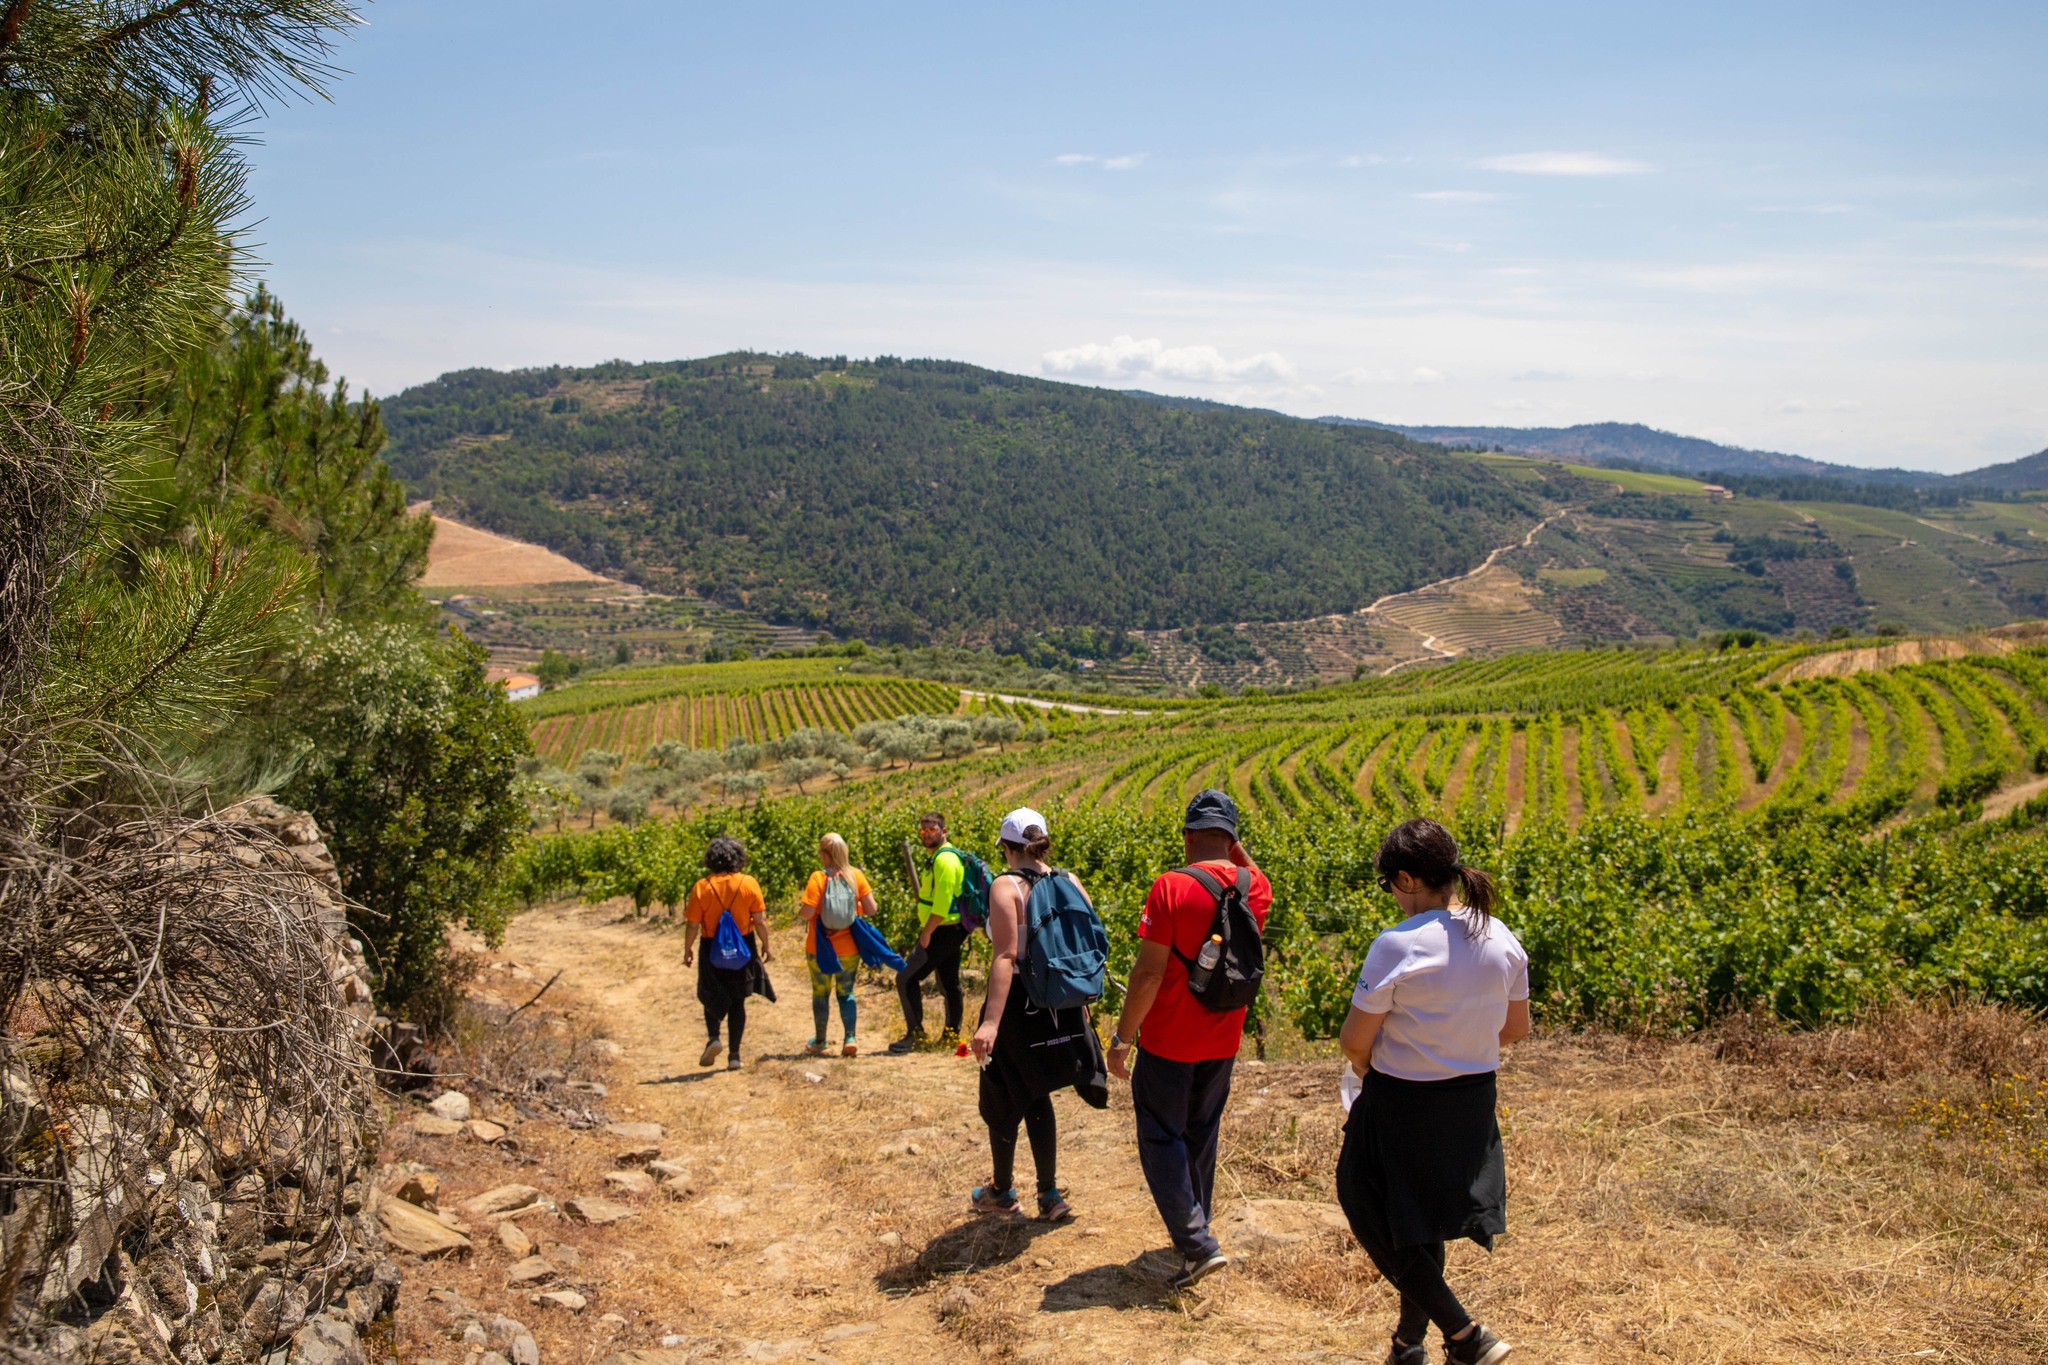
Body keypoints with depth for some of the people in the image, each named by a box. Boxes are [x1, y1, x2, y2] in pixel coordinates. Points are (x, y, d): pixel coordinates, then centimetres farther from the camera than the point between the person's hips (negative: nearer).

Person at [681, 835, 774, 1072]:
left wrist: (688, 949, 7)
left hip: (712, 949, -1)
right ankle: (734, 1055, 12)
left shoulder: (702, 886, -10)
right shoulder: (749, 884, -8)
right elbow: (760, 920, -6)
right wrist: (765, 945, 8)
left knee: (712, 997, 19)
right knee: (737, 1002, 12)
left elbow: (692, 924, -7)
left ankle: (713, 1038, -4)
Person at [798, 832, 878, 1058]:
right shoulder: (856, 875, -5)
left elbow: (807, 913, -21)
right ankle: (850, 1039, -1)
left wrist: (800, 905, 1)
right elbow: (871, 910, -6)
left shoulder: (818, 878, -15)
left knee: (820, 993, 14)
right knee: (846, 993, 14)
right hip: (849, 948, 2)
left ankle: (819, 1042, 26)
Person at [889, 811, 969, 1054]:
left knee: (907, 978, -8)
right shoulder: (938, 856, 15)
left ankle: (915, 1034, -3)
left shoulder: (944, 859, -18)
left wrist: (926, 932, -18)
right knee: (948, 984, 16)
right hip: (949, 932, 10)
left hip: (944, 932, -10)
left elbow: (942, 904, -23)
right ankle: (952, 1034, 25)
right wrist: (927, 930, 16)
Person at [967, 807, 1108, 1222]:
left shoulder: (1006, 886, -16)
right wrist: (1080, 997, 18)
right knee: (1036, 1096, 23)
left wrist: (990, 1022, -30)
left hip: (1018, 1003, -5)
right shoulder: (1071, 883, 1)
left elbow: (1006, 956, -25)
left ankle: (1002, 1191, 34)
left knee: (1002, 1099, 17)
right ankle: (1050, 1195, 23)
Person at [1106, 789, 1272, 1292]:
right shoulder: (1257, 887, -4)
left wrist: (1122, 1037, -12)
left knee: (1161, 1138, 5)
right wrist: (1235, 849, 9)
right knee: (1202, 1134, 22)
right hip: (1222, 1042, 6)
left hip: (1168, 1042, -6)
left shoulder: (1172, 887, -21)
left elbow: (1149, 971, -21)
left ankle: (1198, 1244, -2)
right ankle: (1197, 1223, 36)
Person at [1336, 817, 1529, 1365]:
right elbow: (1516, 1028, 8)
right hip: (1473, 1102, 7)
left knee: (1378, 1225, 11)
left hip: (1402, 1105, -7)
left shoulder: (1398, 946, -23)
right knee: (1424, 1226, 23)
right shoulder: (1502, 940, -4)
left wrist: (1370, 1071, 5)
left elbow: (1355, 1041, -16)